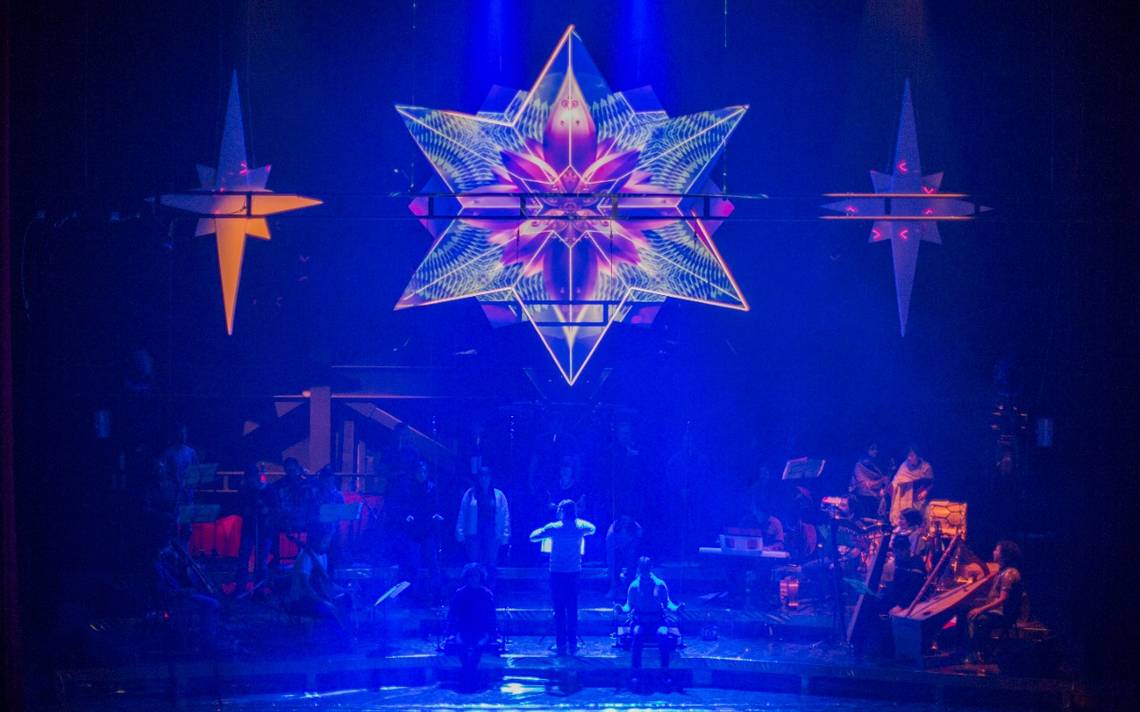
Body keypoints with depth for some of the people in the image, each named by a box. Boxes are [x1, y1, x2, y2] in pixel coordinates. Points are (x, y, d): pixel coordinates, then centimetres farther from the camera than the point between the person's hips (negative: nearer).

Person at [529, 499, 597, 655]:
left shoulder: (554, 528, -8)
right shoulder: (580, 527, 1)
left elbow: (533, 537, -5)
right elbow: (593, 528, 23)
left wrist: (544, 530, 13)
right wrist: (576, 519, 27)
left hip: (557, 572, -2)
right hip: (574, 572, 2)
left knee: (559, 609, 3)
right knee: (572, 609, 10)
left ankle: (561, 644, 0)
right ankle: (573, 644, 7)